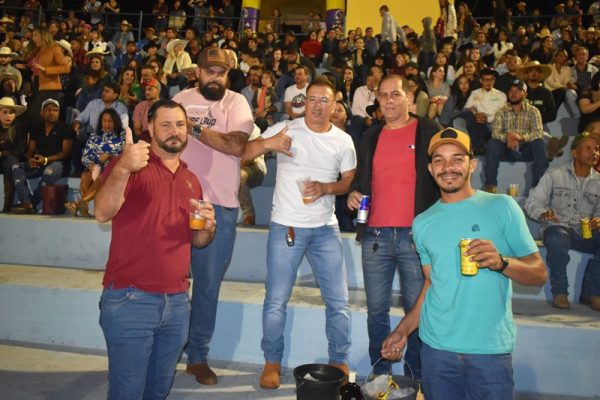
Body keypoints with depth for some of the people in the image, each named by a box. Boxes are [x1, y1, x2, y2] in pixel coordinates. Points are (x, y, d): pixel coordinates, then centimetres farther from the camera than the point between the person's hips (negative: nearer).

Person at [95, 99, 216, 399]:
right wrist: (123, 169, -40)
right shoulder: (130, 166, -6)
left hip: (177, 301, 6)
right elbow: (103, 213, -24)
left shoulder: (191, 180, 14)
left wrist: (208, 227, -3)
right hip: (130, 300, -5)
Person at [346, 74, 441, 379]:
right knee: (376, 309, 8)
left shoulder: (428, 132, 4)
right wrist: (354, 193, 3)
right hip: (375, 236, 4)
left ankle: (416, 377, 16)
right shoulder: (370, 138, 16)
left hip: (416, 235, -3)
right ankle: (380, 373, 21)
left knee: (417, 309, 3)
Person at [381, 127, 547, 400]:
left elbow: (539, 274, -3)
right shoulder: (422, 223, 8)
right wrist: (403, 330, 10)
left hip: (490, 349, -2)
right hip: (436, 347, 3)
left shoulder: (502, 207, -3)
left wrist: (501, 262, -21)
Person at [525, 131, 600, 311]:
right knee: (558, 239, -39)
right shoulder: (555, 175, 5)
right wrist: (543, 213, -23)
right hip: (557, 227, -3)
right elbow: (533, 202, 0)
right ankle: (560, 292, -18)